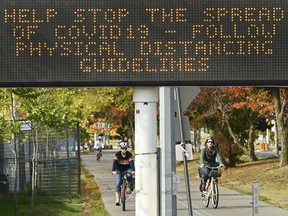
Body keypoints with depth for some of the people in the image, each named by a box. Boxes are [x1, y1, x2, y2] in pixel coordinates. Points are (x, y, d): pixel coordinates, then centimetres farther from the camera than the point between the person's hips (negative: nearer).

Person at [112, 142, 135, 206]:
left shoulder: (129, 154, -13)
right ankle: (117, 200, -20)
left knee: (129, 175, -35)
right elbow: (114, 162, -26)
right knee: (118, 183, -16)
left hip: (127, 169, 0)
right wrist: (113, 170, -43)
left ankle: (129, 187, -8)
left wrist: (133, 170, -42)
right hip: (119, 170, 0)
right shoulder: (117, 154, -14)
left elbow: (132, 163, -25)